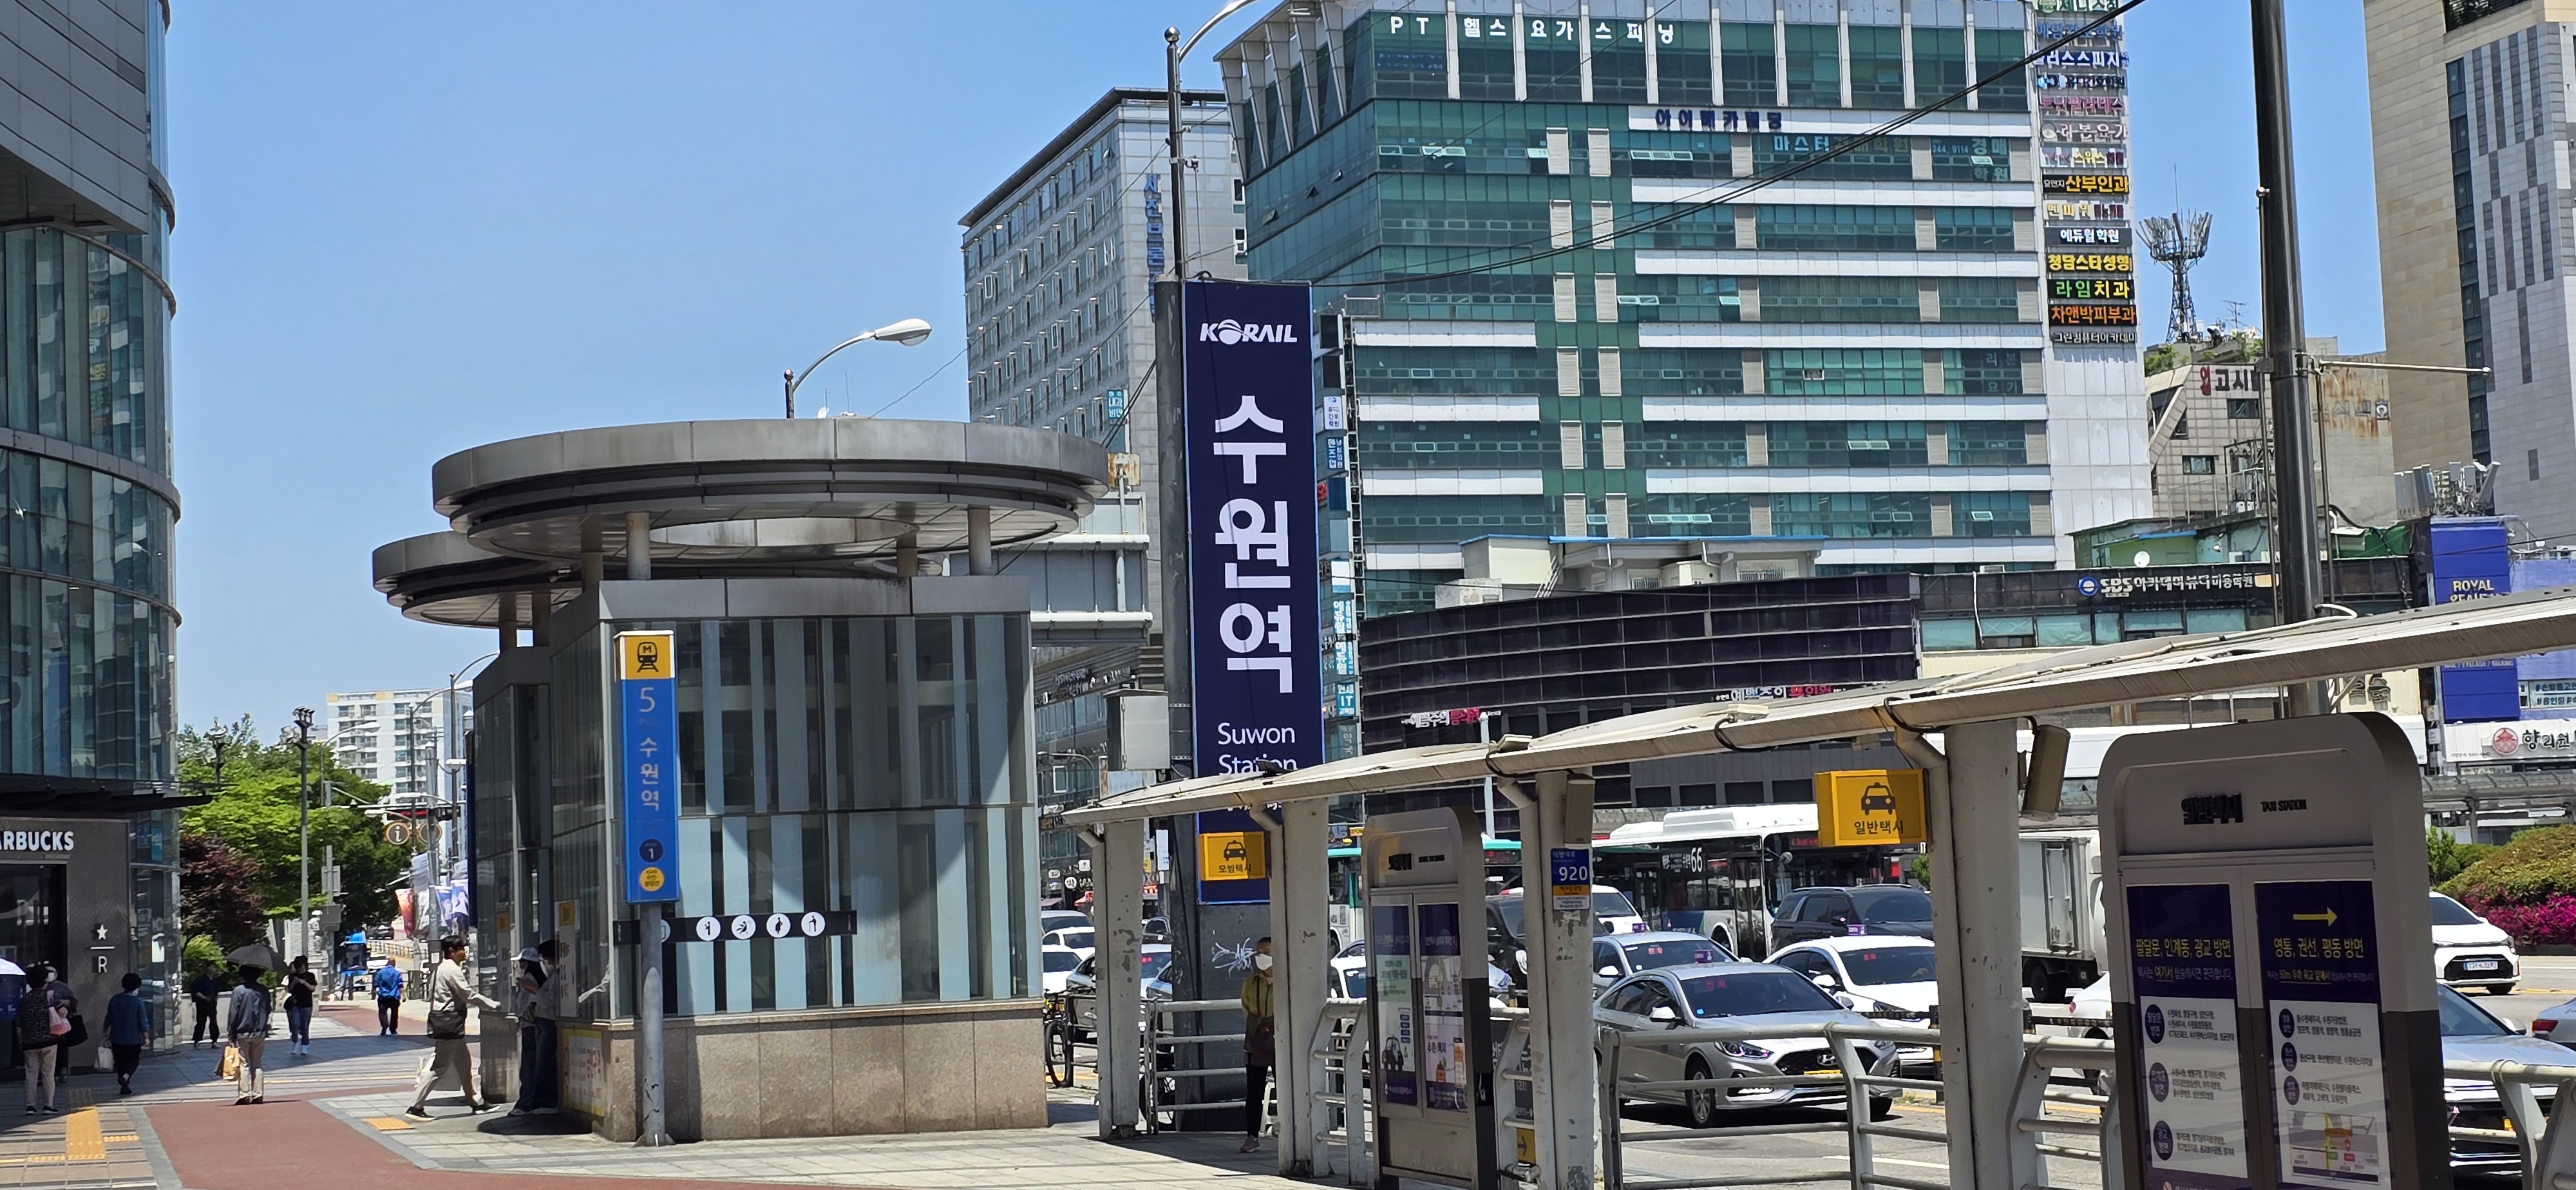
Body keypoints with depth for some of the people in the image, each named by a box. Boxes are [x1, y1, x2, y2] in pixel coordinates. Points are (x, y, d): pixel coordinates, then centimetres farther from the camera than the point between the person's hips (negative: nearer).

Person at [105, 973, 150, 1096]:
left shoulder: (115, 999, -2)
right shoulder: (138, 1002, -12)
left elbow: (109, 1019, 5)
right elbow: (143, 1021, -11)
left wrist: (106, 1033, 17)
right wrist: (146, 1036, -1)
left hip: (116, 1039, 3)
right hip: (133, 1039, -3)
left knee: (120, 1062, 15)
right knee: (133, 1061, 12)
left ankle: (124, 1087, 17)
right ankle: (126, 1077, -16)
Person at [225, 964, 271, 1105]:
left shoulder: (239, 991, -11)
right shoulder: (264, 991, 3)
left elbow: (233, 1014, -10)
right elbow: (268, 1011, 10)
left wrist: (231, 1032, -4)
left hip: (242, 1034, -4)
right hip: (260, 1033, 4)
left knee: (244, 1065, 0)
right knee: (256, 1065, 10)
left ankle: (244, 1095, -4)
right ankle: (258, 1095, 8)